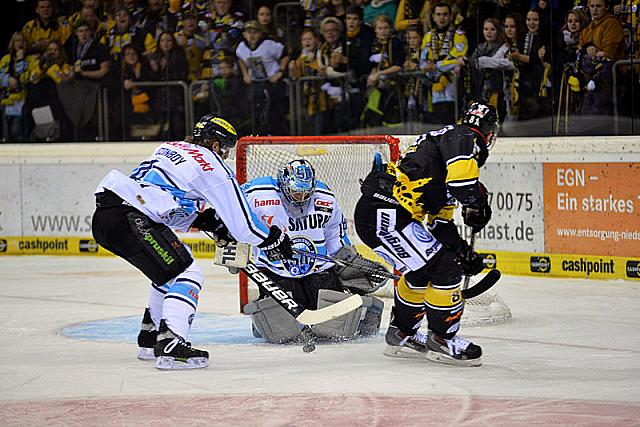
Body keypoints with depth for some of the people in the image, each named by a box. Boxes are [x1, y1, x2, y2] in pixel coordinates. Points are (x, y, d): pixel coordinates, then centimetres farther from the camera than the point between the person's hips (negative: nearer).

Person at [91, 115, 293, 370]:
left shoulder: (169, 148, 26)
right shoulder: (212, 165, 3)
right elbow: (242, 222, 5)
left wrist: (204, 220, 24)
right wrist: (274, 239, 19)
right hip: (129, 220, -9)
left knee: (170, 270, 27)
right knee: (187, 274, -7)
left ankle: (150, 339, 34)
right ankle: (170, 346, -23)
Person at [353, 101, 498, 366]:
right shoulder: (466, 138, -1)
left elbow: (440, 221, 30)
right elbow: (461, 167, -27)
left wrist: (463, 250, 24)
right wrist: (476, 202, -11)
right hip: (384, 216, -11)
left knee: (422, 271, 25)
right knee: (443, 269, -7)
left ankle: (401, 334, 35)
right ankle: (442, 339, 3)